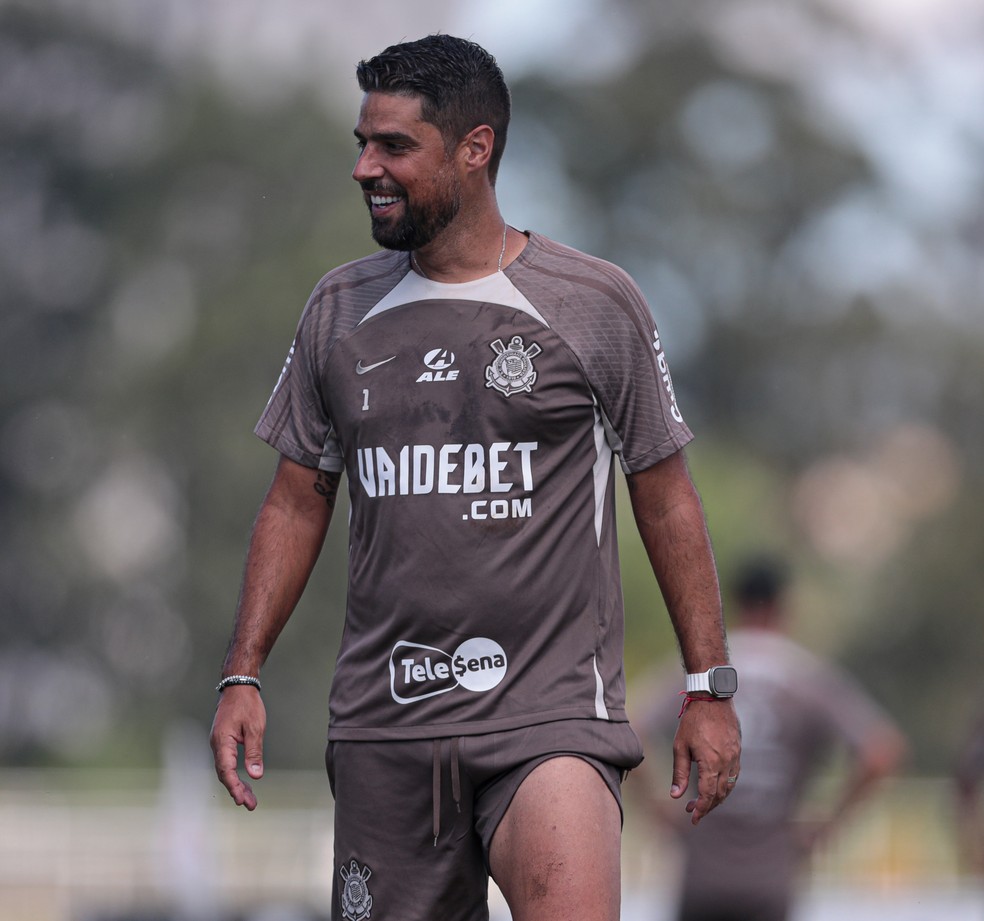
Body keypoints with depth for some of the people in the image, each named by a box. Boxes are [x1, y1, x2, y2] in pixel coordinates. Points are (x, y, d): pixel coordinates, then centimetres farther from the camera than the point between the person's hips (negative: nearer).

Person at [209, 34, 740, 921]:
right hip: (382, 720, 4)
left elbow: (667, 499, 5)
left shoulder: (597, 305, 1)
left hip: (549, 714, -4)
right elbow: (298, 500, 16)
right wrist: (242, 677, 7)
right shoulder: (339, 310, 11)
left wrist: (710, 688, 3)